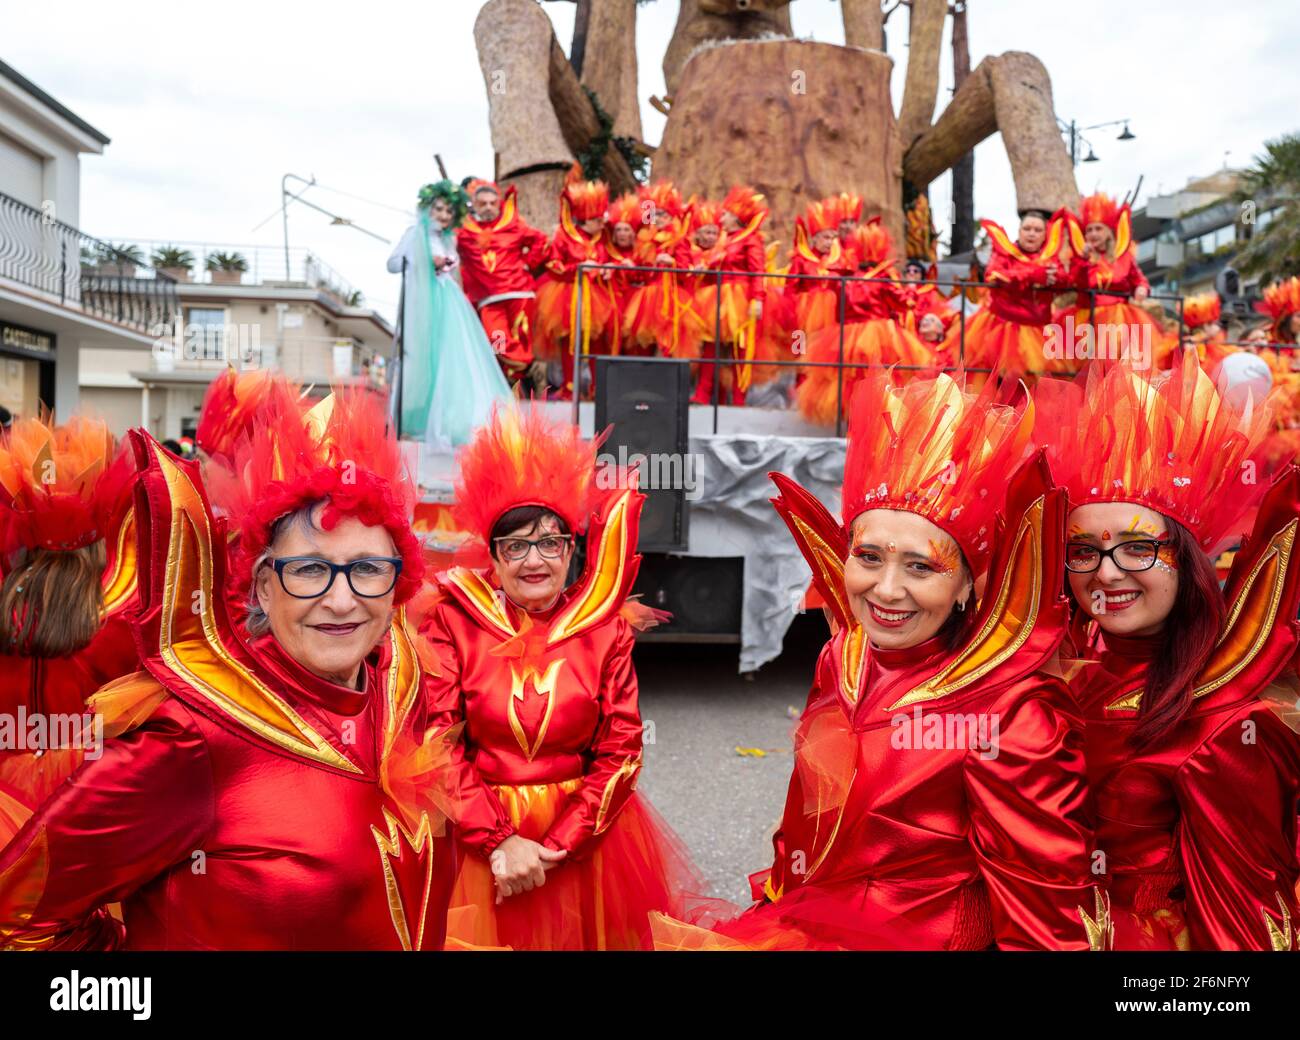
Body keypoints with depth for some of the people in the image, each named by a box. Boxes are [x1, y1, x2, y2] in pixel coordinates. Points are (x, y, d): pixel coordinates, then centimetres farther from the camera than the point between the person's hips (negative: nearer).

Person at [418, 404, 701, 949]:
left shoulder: (605, 627, -4)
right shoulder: (453, 621, -6)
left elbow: (620, 752, -5)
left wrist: (557, 846, -12)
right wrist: (499, 841, -17)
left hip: (583, 831, 1)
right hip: (475, 837, -1)